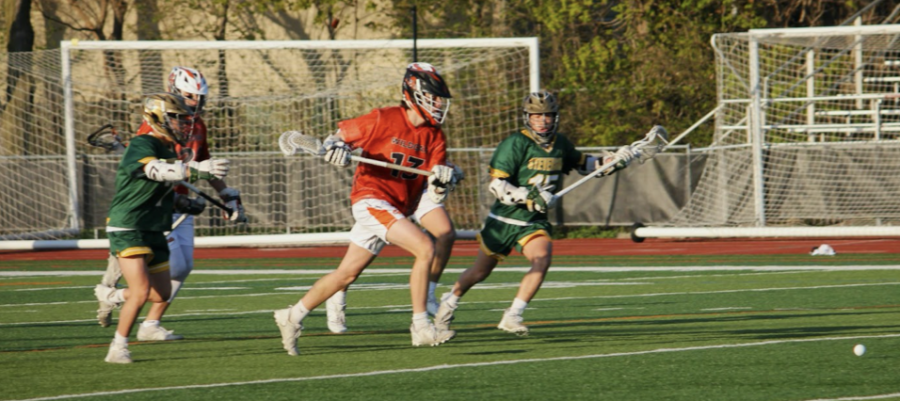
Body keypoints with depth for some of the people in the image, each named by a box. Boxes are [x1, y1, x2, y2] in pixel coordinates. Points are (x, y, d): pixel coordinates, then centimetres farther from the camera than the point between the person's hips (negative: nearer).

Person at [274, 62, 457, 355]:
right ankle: (421, 327, -17)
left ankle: (292, 317, 26)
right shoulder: (383, 120, -9)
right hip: (372, 199, -7)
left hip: (398, 209, 7)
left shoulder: (435, 138, 6)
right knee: (425, 248, -21)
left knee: (346, 274, 12)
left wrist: (440, 183, -21)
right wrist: (336, 148, -22)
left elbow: (433, 194, 1)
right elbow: (338, 136, 1)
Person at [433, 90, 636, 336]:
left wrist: (615, 159, 8)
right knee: (480, 272, 9)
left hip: (534, 222, 4)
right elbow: (496, 185, -21)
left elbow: (583, 164, 22)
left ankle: (512, 316, -17)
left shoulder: (560, 144, 3)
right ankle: (449, 302, 38)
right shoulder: (516, 144, -16)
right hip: (504, 219, -4)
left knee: (543, 258, -24)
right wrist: (530, 196, -32)